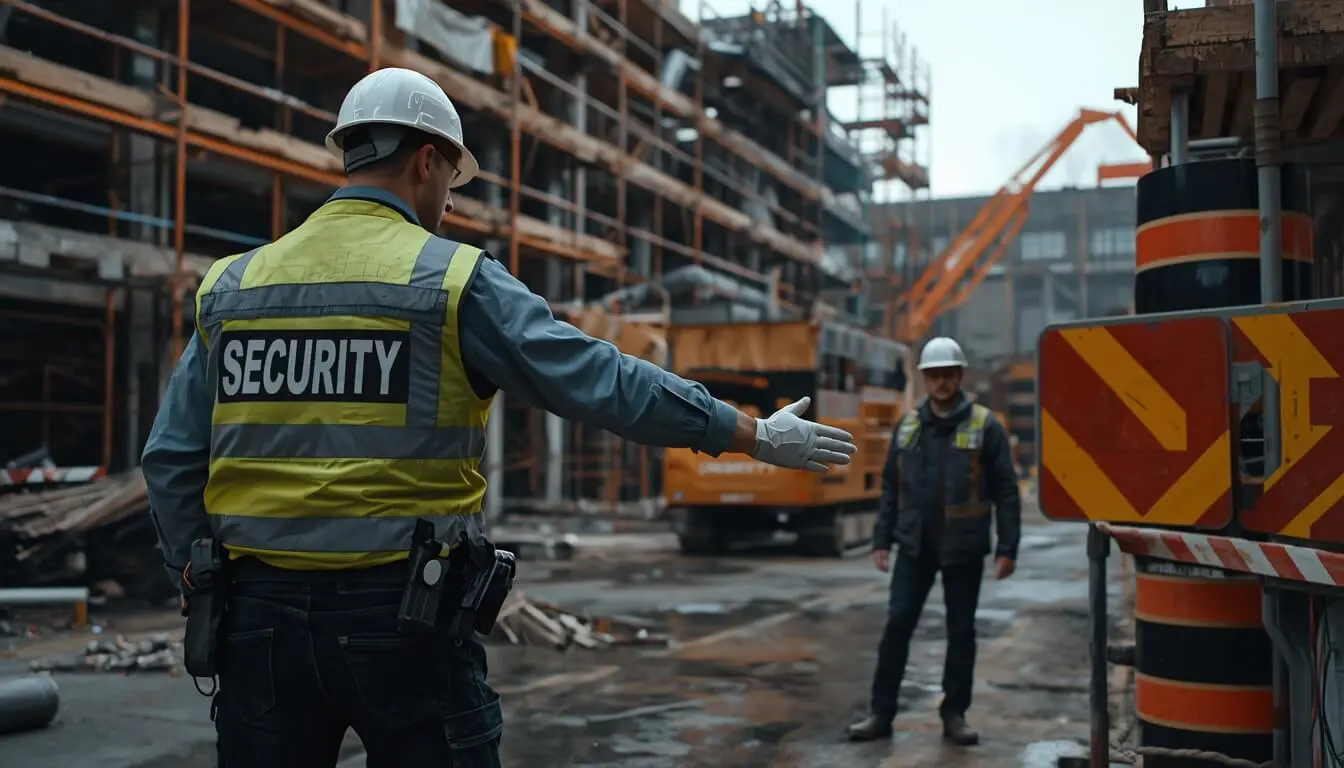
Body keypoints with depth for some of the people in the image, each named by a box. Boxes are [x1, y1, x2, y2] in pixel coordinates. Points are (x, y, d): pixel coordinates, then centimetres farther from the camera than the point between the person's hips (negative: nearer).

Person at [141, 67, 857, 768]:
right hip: (400, 609, -4)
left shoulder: (231, 285, 7)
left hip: (262, 610, 5)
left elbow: (171, 459, 7)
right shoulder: (454, 279, -6)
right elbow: (604, 382, -7)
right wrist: (755, 433, 1)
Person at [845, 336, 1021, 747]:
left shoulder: (984, 426, -3)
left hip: (963, 549, -2)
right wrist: (881, 540, 6)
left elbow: (1005, 491, -5)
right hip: (914, 546, 2)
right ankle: (881, 713, 8)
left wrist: (1007, 548, -10)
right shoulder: (907, 425, 7)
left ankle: (954, 715, 19)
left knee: (961, 632, 8)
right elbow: (890, 487, 11)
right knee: (897, 626, 0)